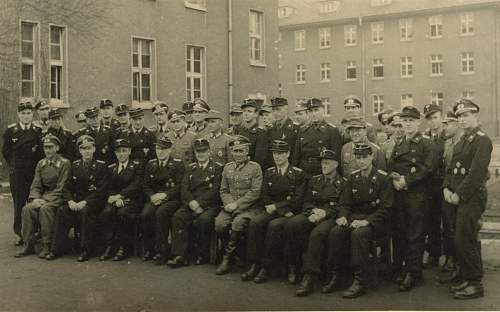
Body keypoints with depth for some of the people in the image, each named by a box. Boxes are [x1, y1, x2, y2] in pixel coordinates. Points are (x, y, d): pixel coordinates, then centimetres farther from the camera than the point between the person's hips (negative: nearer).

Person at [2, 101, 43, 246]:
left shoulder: (38, 131, 3)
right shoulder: (10, 130, 3)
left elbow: (42, 152, 6)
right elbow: (5, 151, 10)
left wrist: (36, 166, 3)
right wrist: (14, 165, 11)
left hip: (34, 172, 0)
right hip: (17, 173, 0)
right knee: (19, 203, 0)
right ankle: (18, 234, 5)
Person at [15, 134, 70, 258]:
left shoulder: (64, 163, -6)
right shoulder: (41, 163, 13)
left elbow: (61, 188, -12)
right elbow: (35, 186, 9)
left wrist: (46, 200, -21)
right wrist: (35, 198, -12)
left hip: (58, 197, -5)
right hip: (44, 196, 5)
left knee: (45, 209, -34)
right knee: (27, 208, -22)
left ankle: (47, 246, -24)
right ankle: (29, 246, -14)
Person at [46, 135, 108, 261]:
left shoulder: (101, 166, -2)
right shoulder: (75, 165, 13)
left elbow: (101, 190, -10)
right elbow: (67, 187, 9)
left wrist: (84, 202, -20)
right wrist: (70, 201, -11)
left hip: (93, 202, -4)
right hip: (76, 200, 4)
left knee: (85, 211, -35)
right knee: (62, 211, -23)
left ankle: (85, 250, -26)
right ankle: (56, 249, -19)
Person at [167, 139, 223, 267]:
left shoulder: (217, 168, 6)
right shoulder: (190, 168, 20)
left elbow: (215, 190, -6)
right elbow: (184, 189, 9)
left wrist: (199, 203, -15)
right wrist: (192, 203, -11)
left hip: (210, 205, -4)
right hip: (191, 204, 4)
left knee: (204, 219, -34)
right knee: (178, 216, -25)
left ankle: (202, 255, -15)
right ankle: (179, 255, -26)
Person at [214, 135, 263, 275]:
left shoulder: (255, 167, -1)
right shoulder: (227, 167, 15)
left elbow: (255, 192, -8)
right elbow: (223, 190, 15)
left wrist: (237, 204, -14)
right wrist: (229, 203, -5)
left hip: (249, 207, -4)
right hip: (231, 206, 4)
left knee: (238, 222, -34)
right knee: (219, 224, -25)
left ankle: (228, 257, -16)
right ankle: (229, 252, -4)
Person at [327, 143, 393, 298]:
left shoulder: (383, 178, -6)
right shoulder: (353, 177, 11)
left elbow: (385, 208, -11)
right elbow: (345, 203, 13)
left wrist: (367, 221, -23)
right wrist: (342, 216, -10)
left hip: (374, 221, -5)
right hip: (354, 217, 5)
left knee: (358, 234, -36)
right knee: (335, 232, -25)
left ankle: (359, 282, -29)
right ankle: (334, 275, -15)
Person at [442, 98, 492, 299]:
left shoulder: (482, 140, -10)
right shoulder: (461, 141, 17)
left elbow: (477, 173, -19)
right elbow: (452, 168, 20)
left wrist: (459, 194, -18)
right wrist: (447, 188, 4)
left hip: (472, 197, -8)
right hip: (457, 197, 8)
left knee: (465, 240, -8)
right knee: (459, 240, 11)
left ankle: (475, 284, 2)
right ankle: (465, 278, 22)